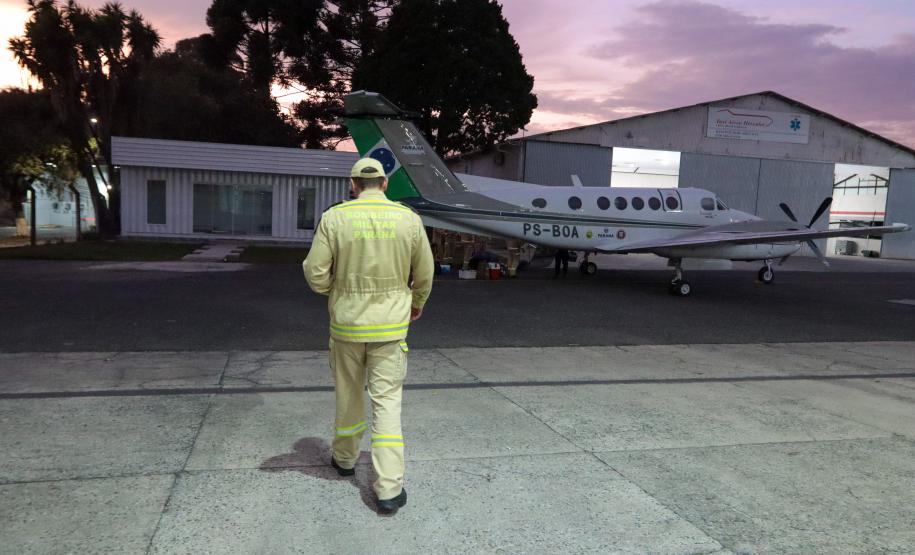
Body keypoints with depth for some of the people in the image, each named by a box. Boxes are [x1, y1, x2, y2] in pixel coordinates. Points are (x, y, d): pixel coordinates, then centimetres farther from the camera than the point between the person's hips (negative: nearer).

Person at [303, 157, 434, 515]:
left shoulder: (335, 218, -8)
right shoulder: (409, 219, -3)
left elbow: (316, 274, -9)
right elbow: (424, 274, 6)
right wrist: (418, 303, 25)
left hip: (347, 323, 0)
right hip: (390, 325, 0)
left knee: (348, 394, 19)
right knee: (387, 402, 3)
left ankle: (345, 457, 39)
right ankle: (389, 488, 2)